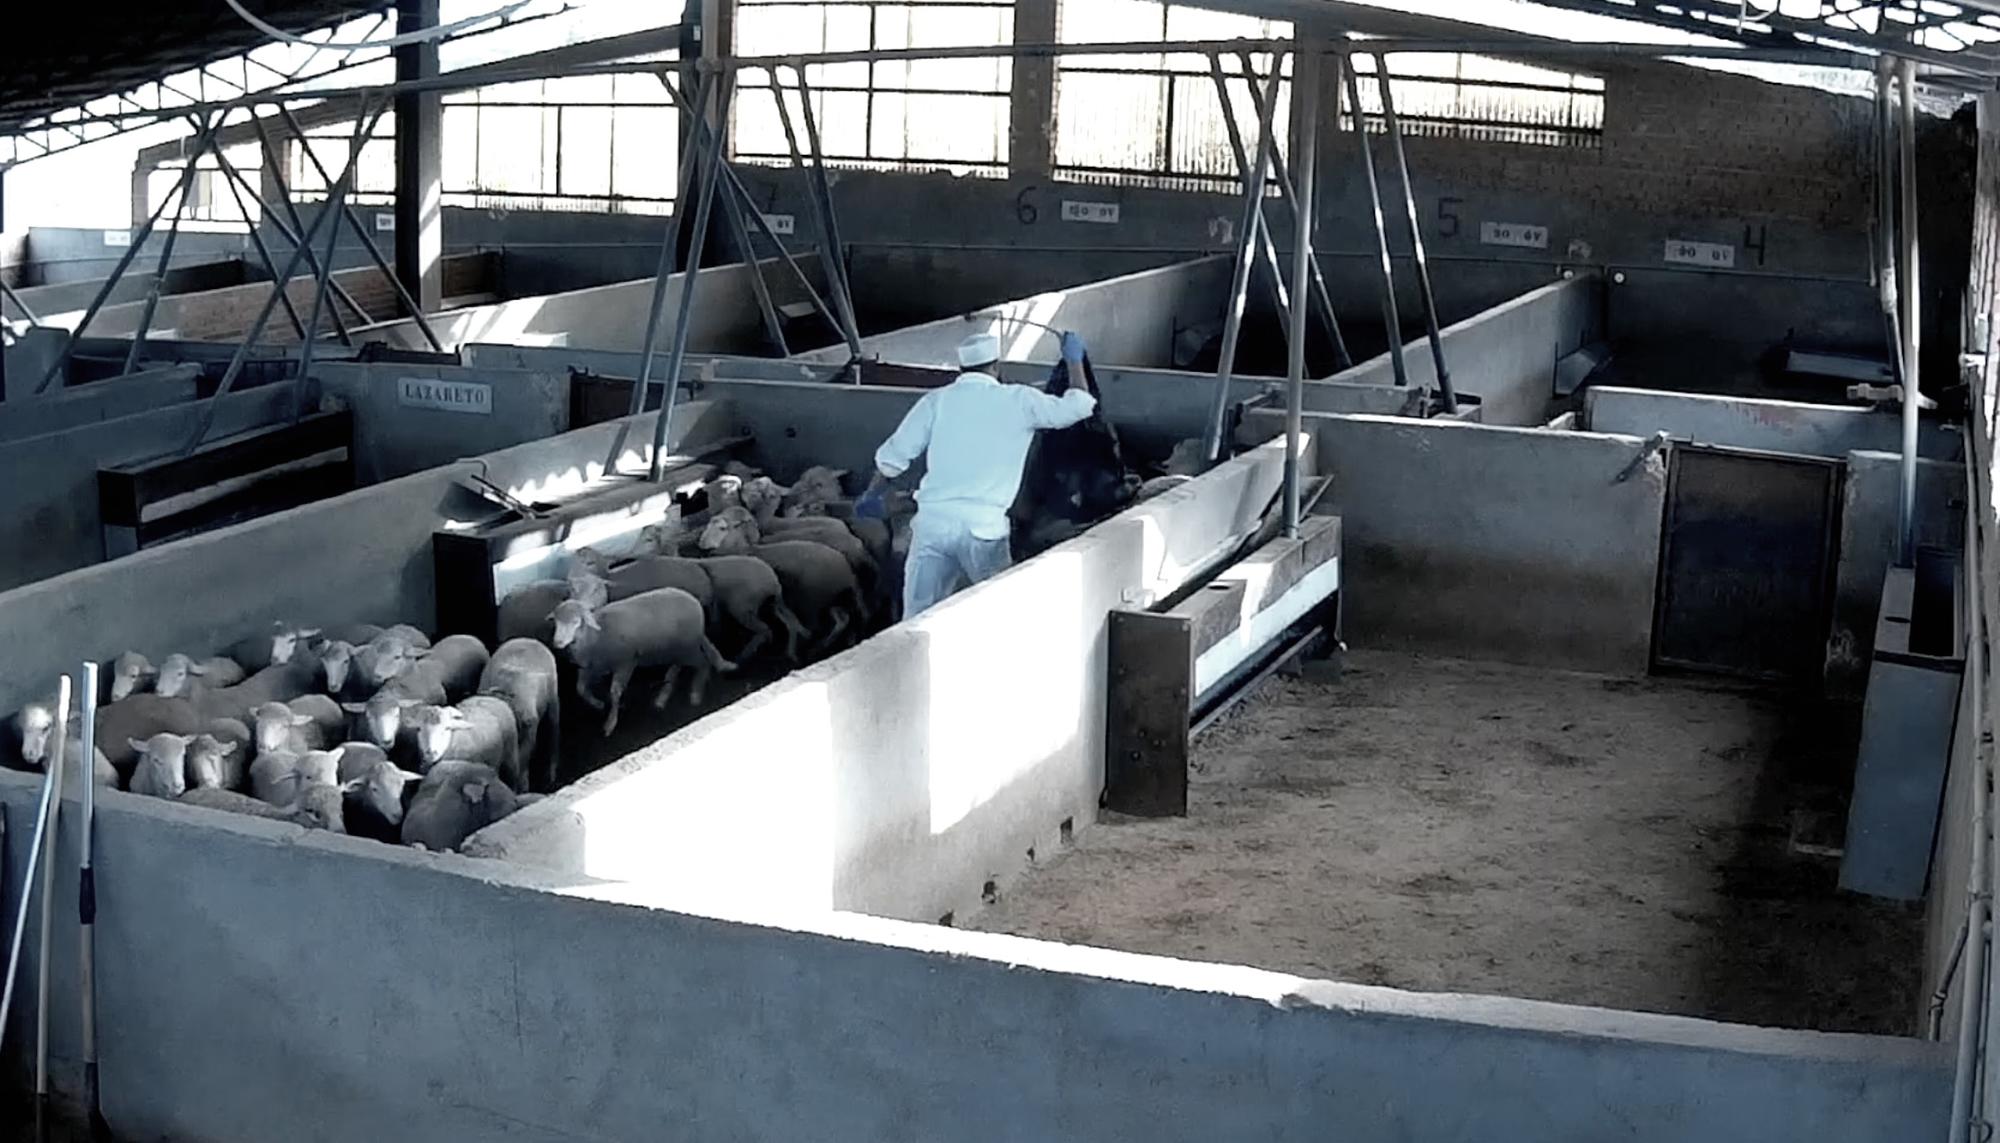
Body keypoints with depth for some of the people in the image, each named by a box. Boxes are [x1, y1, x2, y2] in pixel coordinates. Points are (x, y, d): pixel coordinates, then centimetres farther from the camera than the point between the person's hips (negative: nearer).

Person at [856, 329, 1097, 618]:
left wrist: (872, 495, 23)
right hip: (983, 526, -2)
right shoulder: (1018, 400, 4)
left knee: (918, 616, 4)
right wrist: (1074, 360, 31)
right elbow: (1078, 405, 14)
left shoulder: (937, 400, 7)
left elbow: (893, 456, 6)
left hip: (932, 521, 2)